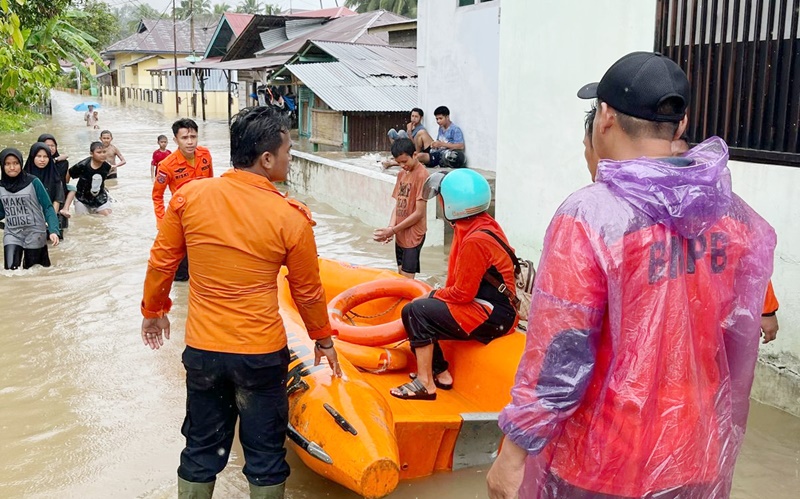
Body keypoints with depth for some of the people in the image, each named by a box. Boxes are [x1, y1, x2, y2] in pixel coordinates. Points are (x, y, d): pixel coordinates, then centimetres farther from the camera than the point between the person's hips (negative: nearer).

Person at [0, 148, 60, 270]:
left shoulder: (33, 182, -9)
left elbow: (48, 208, -8)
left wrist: (53, 230, -20)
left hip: (35, 233, -2)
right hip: (12, 234, 2)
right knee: (11, 269, -12)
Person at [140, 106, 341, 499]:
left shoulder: (189, 196, -7)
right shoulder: (290, 218, -14)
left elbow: (162, 262, 3)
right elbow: (307, 291, -2)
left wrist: (153, 310, 21)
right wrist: (323, 339, 14)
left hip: (201, 349, 3)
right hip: (261, 354, -3)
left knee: (201, 452, 19)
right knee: (265, 455, 14)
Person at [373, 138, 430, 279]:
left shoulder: (421, 175, -15)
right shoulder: (401, 174, 9)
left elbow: (419, 213, -17)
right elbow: (397, 204, 9)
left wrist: (393, 230, -15)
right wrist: (390, 228, -8)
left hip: (413, 235, -8)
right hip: (400, 235, 8)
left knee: (407, 278, -4)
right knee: (401, 274, 13)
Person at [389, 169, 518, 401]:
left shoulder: (476, 240, -25)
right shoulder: (484, 223, 5)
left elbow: (463, 293, -20)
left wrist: (435, 295, -4)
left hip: (493, 317, -10)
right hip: (488, 306, 10)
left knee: (415, 312, -13)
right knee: (425, 307, 12)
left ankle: (425, 383, -8)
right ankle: (440, 372, 15)